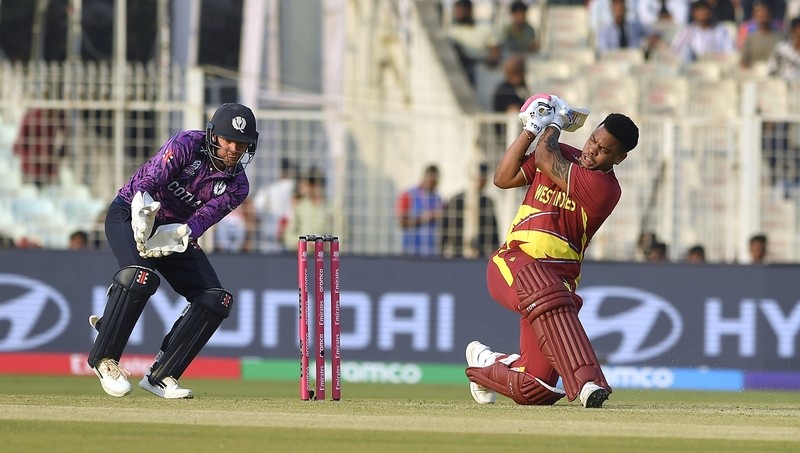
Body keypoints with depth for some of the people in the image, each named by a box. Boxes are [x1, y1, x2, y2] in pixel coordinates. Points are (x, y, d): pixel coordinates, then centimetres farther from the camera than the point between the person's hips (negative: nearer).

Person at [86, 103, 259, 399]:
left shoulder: (237, 186, -7)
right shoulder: (187, 145, -20)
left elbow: (202, 219, -19)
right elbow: (147, 182, -27)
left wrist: (178, 236, -40)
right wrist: (143, 212, -47)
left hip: (177, 231, 6)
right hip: (129, 215, -6)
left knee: (216, 300, -8)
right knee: (140, 276, -34)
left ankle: (161, 376, -4)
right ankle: (104, 358, -17)